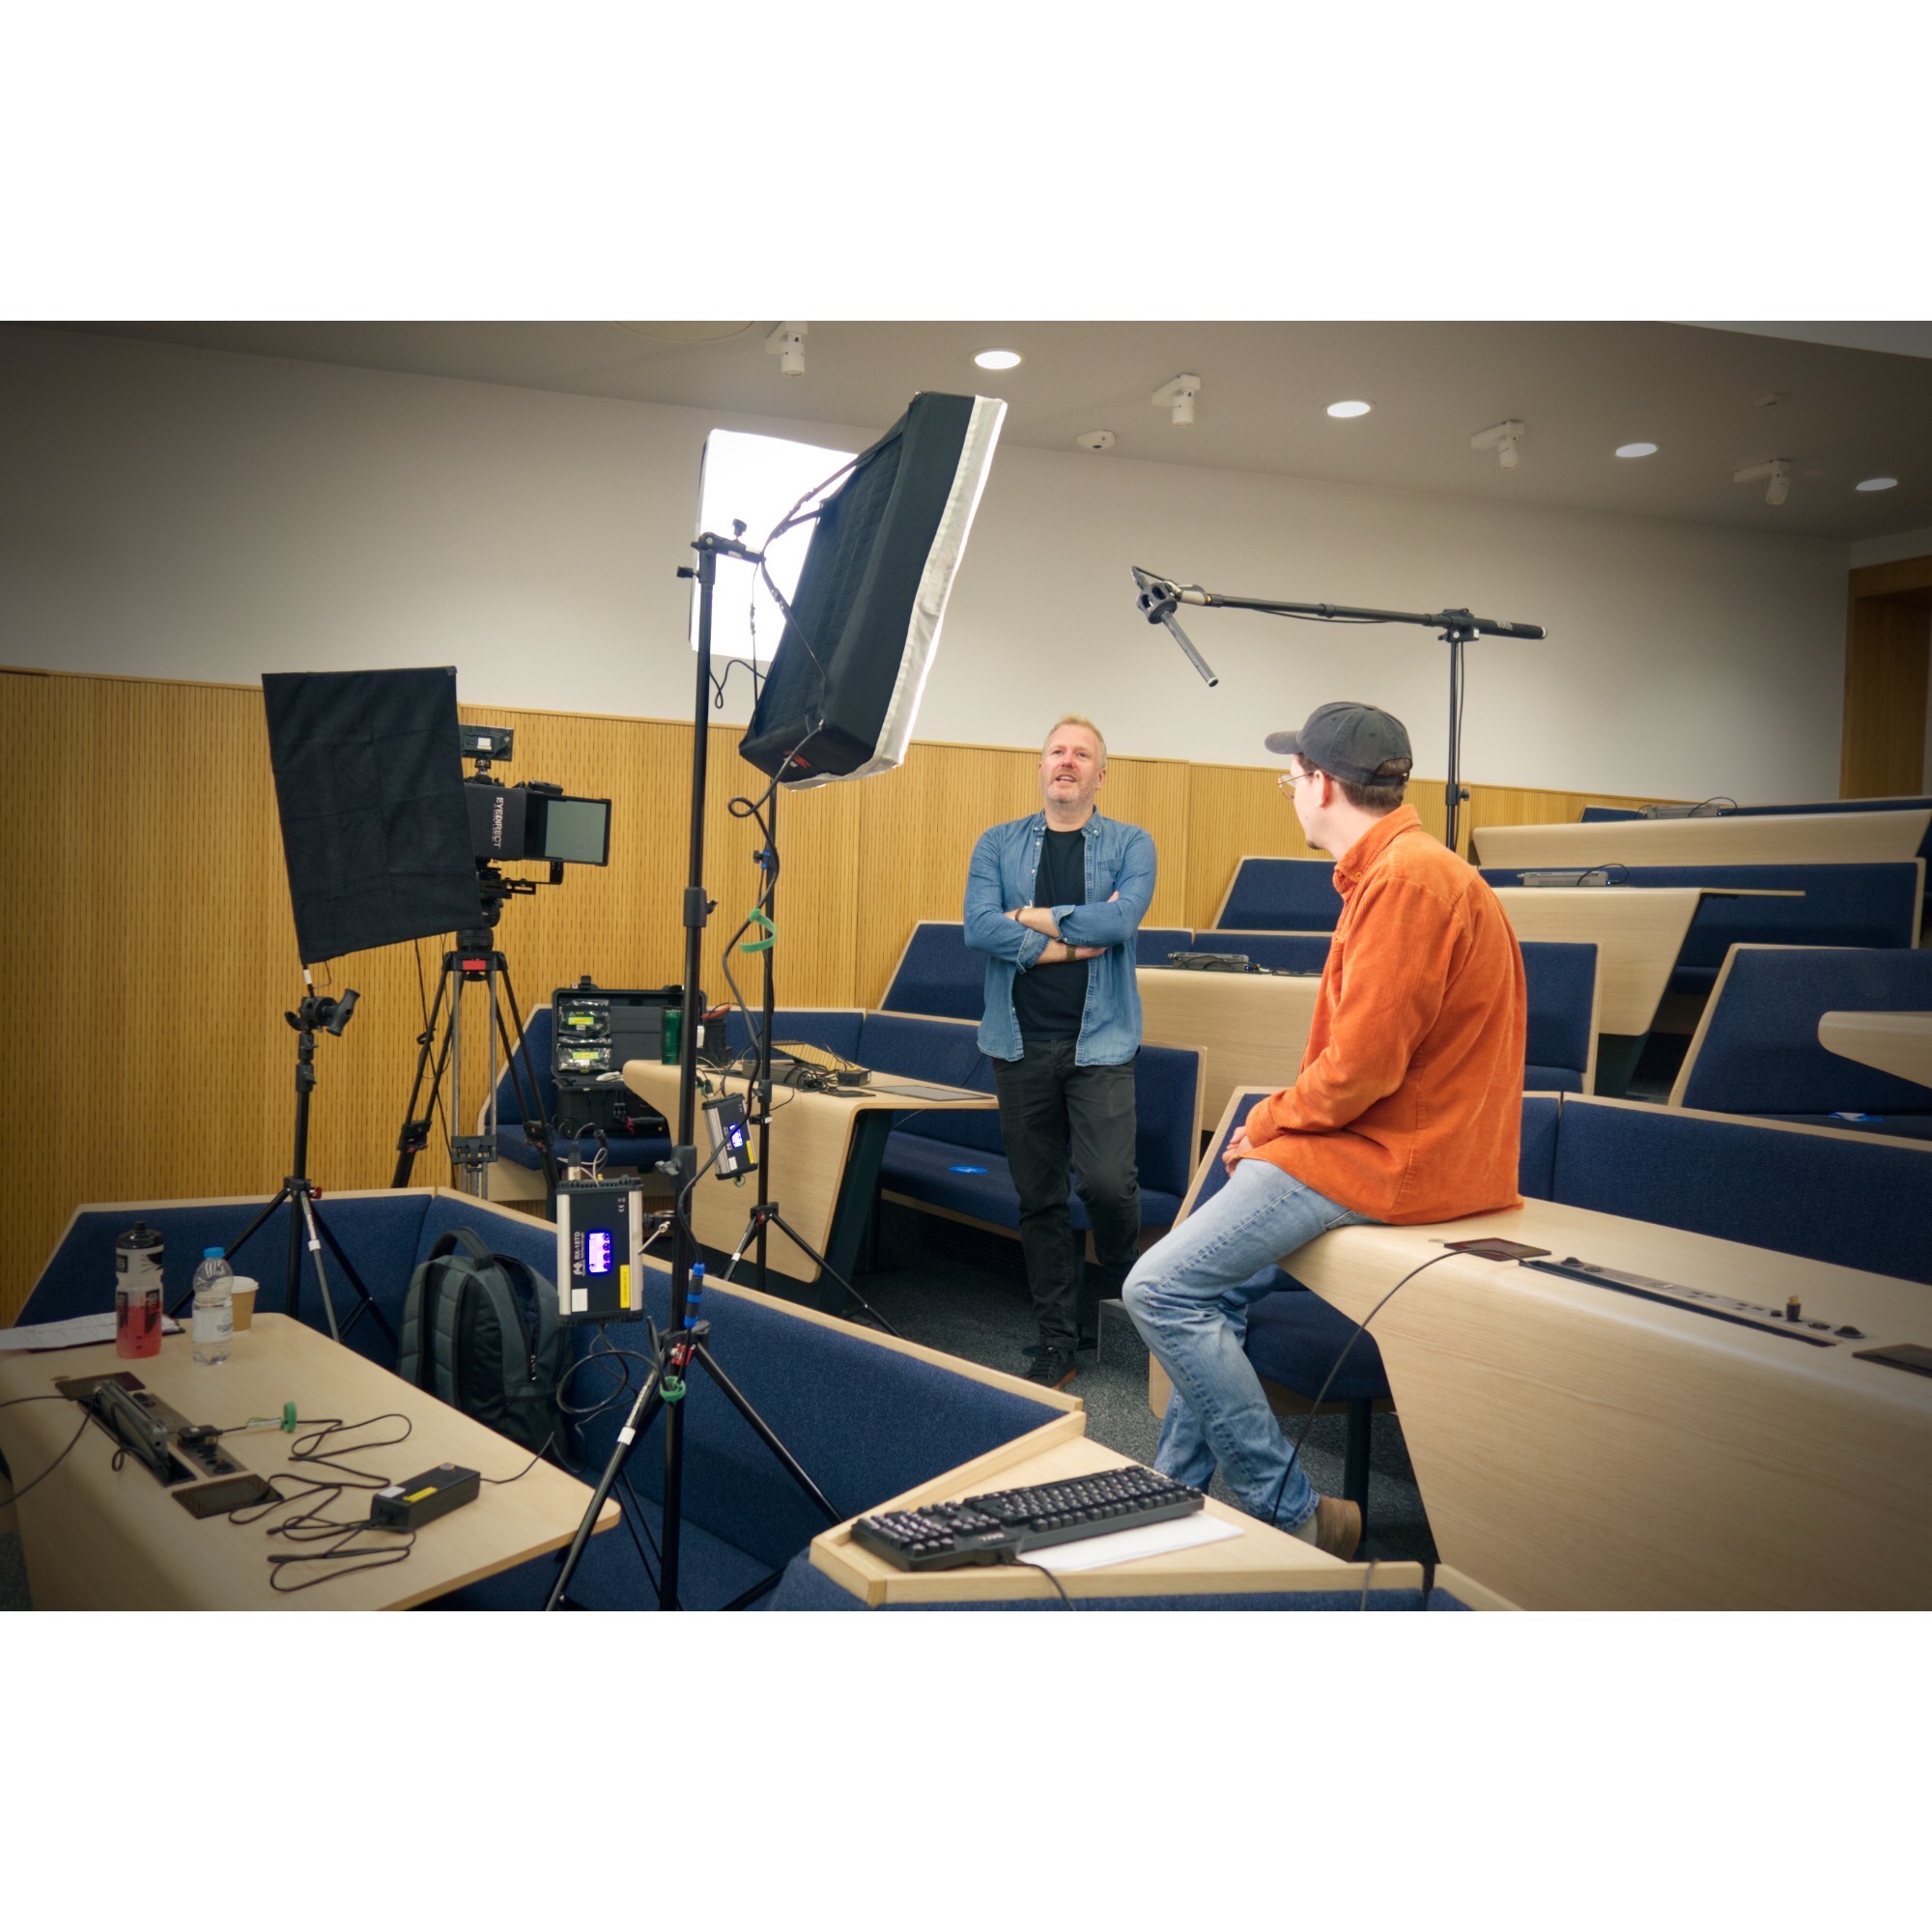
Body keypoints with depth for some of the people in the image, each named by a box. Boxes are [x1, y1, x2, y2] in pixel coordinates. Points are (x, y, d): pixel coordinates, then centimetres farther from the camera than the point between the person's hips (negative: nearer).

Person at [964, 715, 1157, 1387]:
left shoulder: (1130, 845, 4)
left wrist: (1029, 916, -9)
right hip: (1020, 1041, 2)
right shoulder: (999, 844, 8)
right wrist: (1078, 941, -11)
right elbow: (978, 928, -9)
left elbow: (1120, 918, -16)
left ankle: (1125, 1277, 18)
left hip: (1100, 1039, -2)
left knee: (1105, 1179, -15)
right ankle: (1056, 1341, 19)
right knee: (1038, 1196, 8)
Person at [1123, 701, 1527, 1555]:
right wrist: (1278, 1124, 9)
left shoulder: (1408, 879, -19)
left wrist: (1267, 1122, -6)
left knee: (1162, 1288, -12)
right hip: (1402, 1142, 11)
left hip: (1393, 1161, -11)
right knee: (1217, 1283, 20)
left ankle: (1293, 1515, -3)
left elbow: (1363, 1062, -23)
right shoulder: (1400, 868, 15)